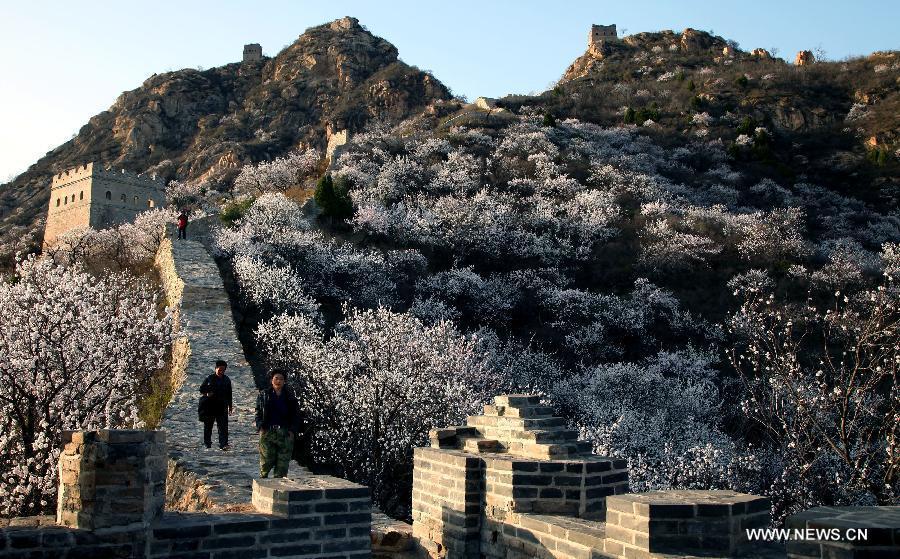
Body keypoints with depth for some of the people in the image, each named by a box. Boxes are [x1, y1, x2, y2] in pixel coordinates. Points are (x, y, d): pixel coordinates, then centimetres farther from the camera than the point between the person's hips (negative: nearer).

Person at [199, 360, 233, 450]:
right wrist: (206, 394, -14)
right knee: (208, 425, 10)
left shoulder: (226, 380, 8)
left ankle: (223, 444, -10)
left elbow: (229, 394, 13)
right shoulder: (210, 378, 0)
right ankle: (207, 443, 24)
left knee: (223, 425, -8)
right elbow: (201, 389, 6)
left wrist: (230, 406, 13)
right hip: (209, 406, -1)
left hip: (222, 406, 1)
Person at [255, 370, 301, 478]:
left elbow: (296, 415, 9)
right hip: (267, 432, -1)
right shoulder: (263, 395, 7)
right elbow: (258, 412, 8)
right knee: (266, 460, -1)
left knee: (283, 462, 1)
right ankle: (263, 477, 20)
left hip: (286, 433, 1)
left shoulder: (290, 397, 8)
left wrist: (293, 429, -2)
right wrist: (260, 426, -5)